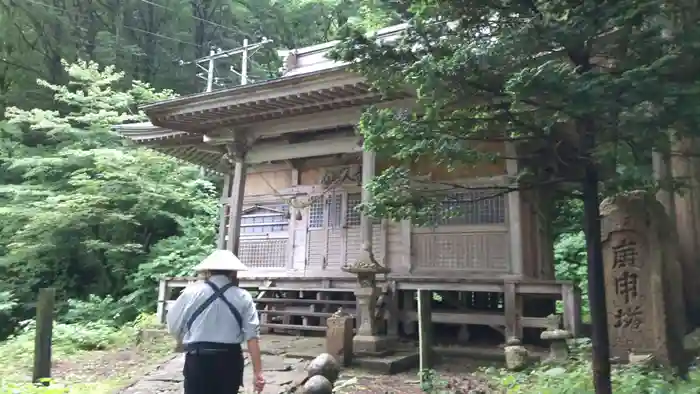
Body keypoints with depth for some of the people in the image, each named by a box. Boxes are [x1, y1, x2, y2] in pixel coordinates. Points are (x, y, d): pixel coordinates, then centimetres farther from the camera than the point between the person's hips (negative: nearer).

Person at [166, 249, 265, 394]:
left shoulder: (192, 293, -4)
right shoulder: (243, 297, -1)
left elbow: (173, 325, 5)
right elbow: (252, 336, -6)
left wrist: (184, 344, 26)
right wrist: (258, 372, -5)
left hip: (198, 360, -2)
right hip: (230, 361, 2)